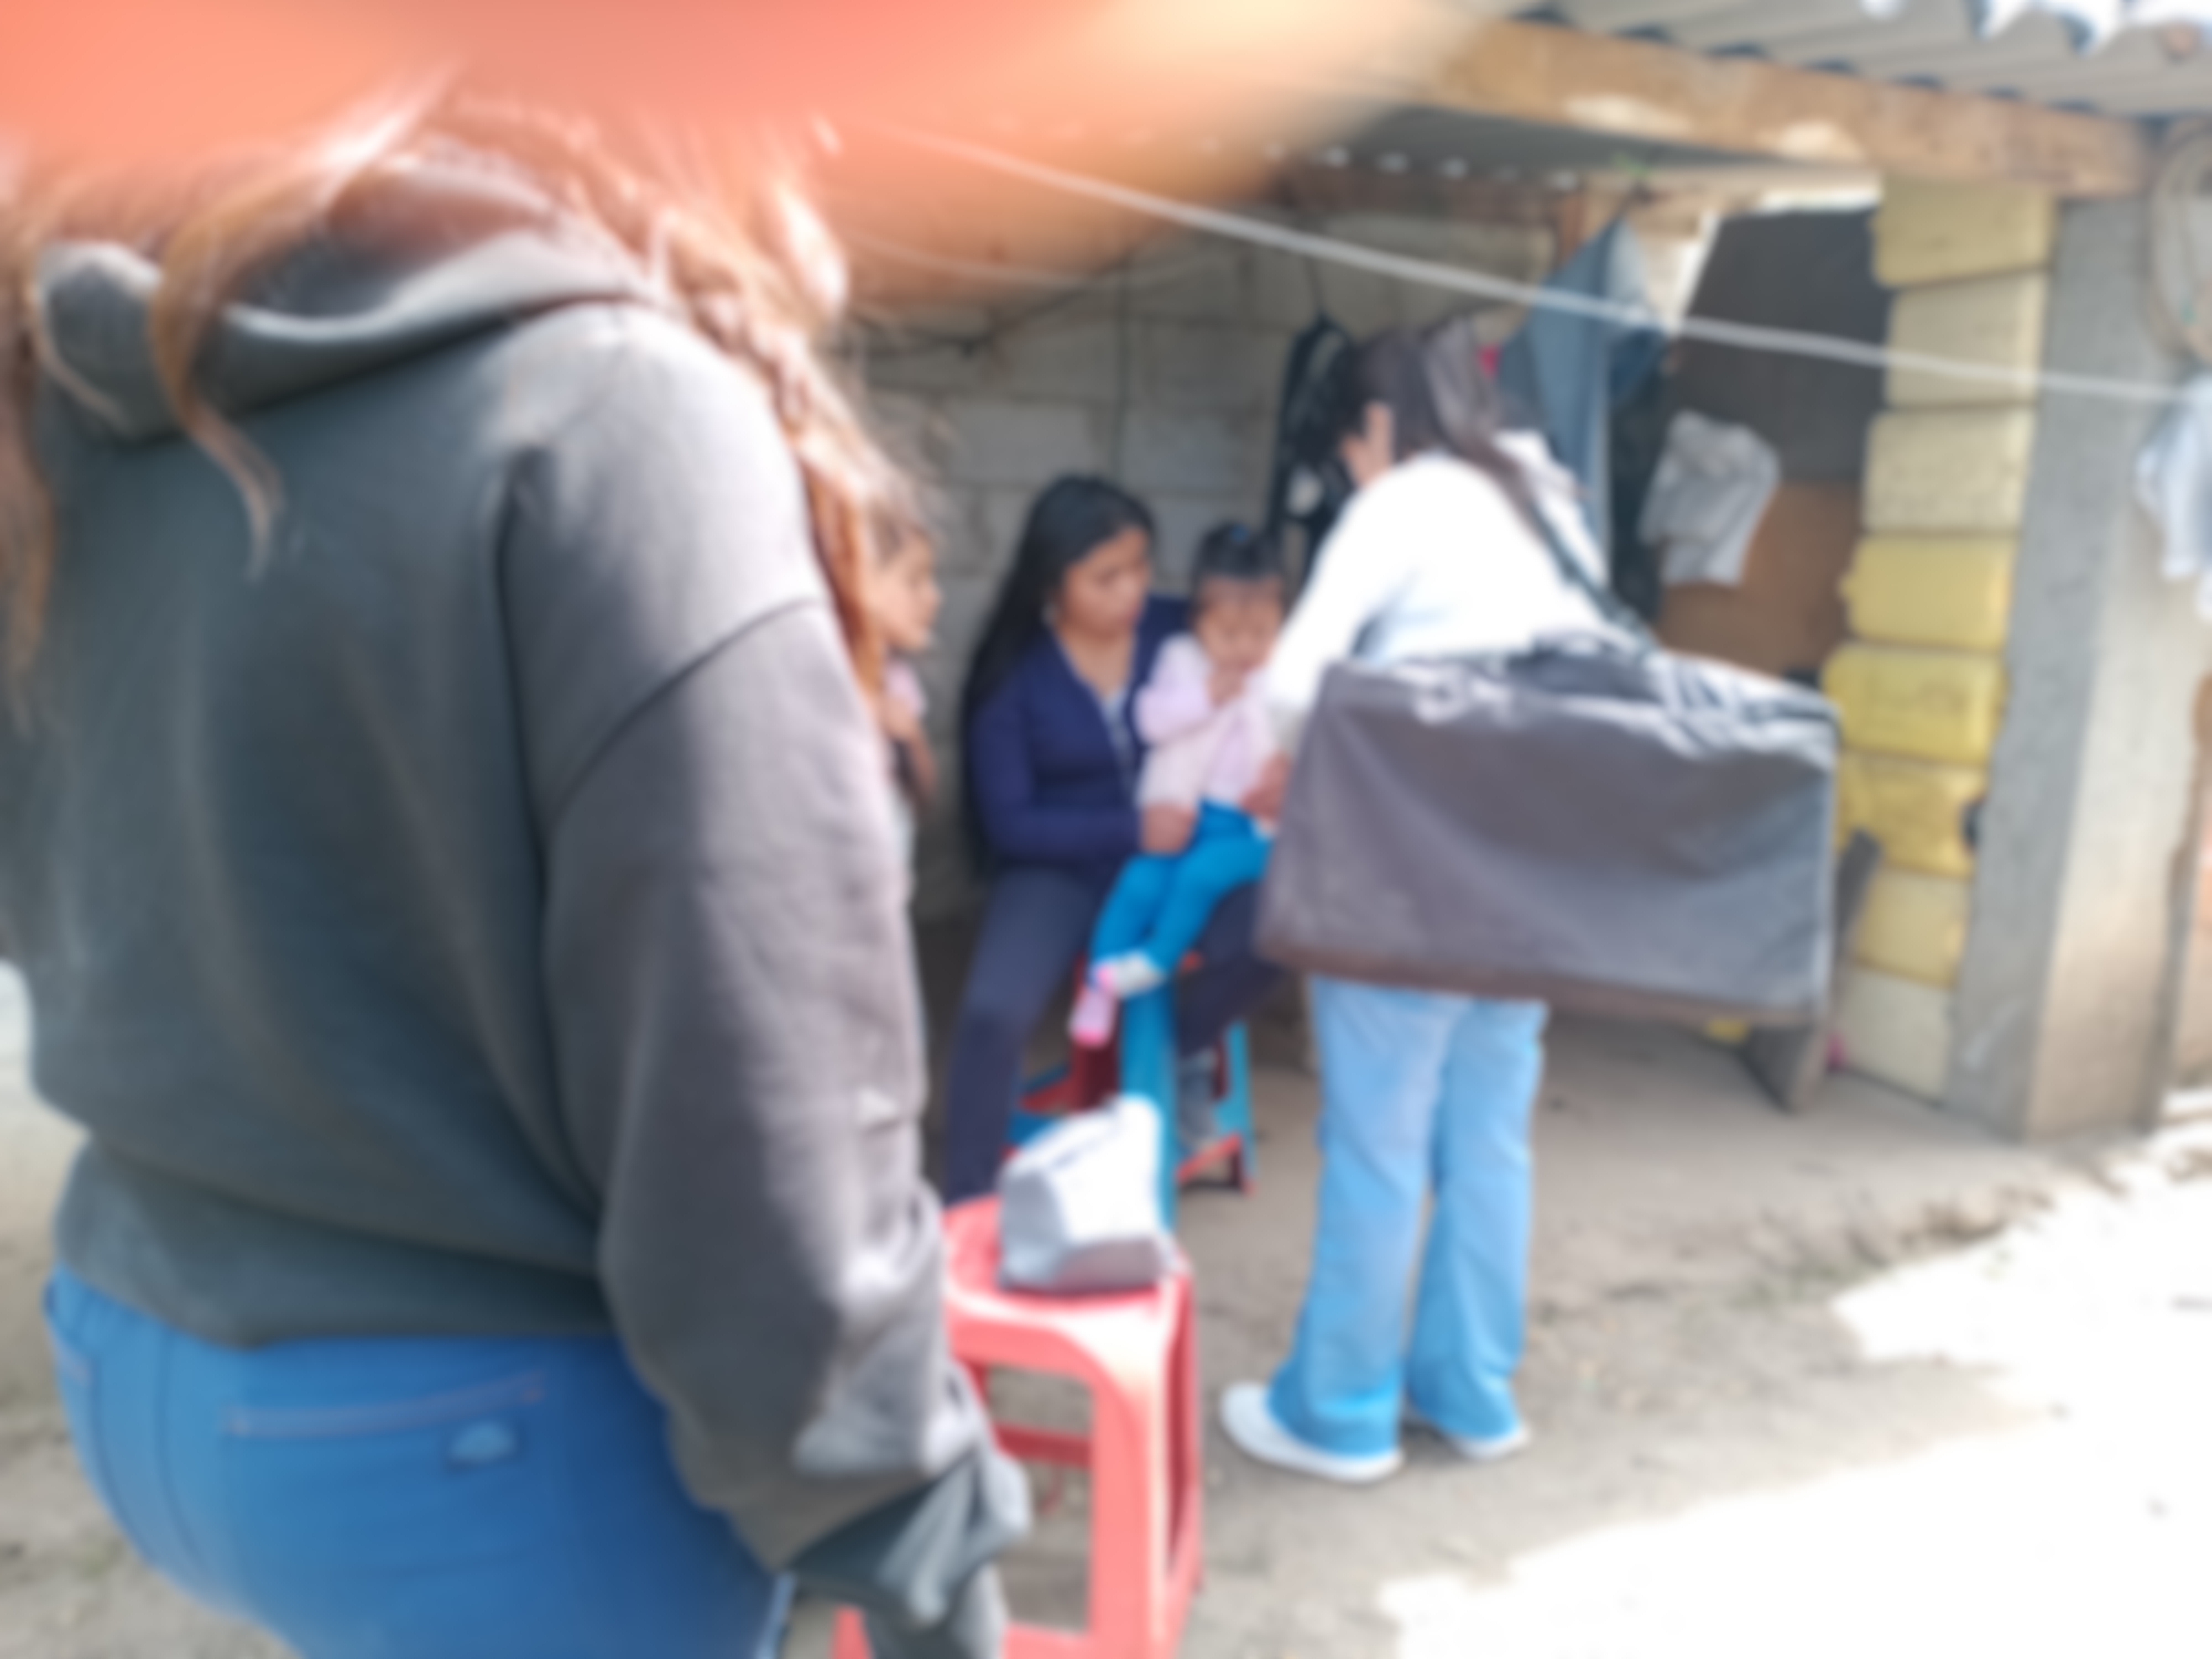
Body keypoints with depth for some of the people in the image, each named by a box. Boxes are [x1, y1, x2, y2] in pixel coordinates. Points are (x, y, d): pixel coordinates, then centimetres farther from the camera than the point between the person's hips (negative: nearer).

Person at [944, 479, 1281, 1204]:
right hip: (1062, 869, -1)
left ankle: (1173, 1047, 5)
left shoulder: (1183, 632, -3)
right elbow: (1009, 824, -7)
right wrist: (1131, 831, -19)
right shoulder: (1013, 674, -6)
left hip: (1181, 854, 2)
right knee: (991, 1014, -28)